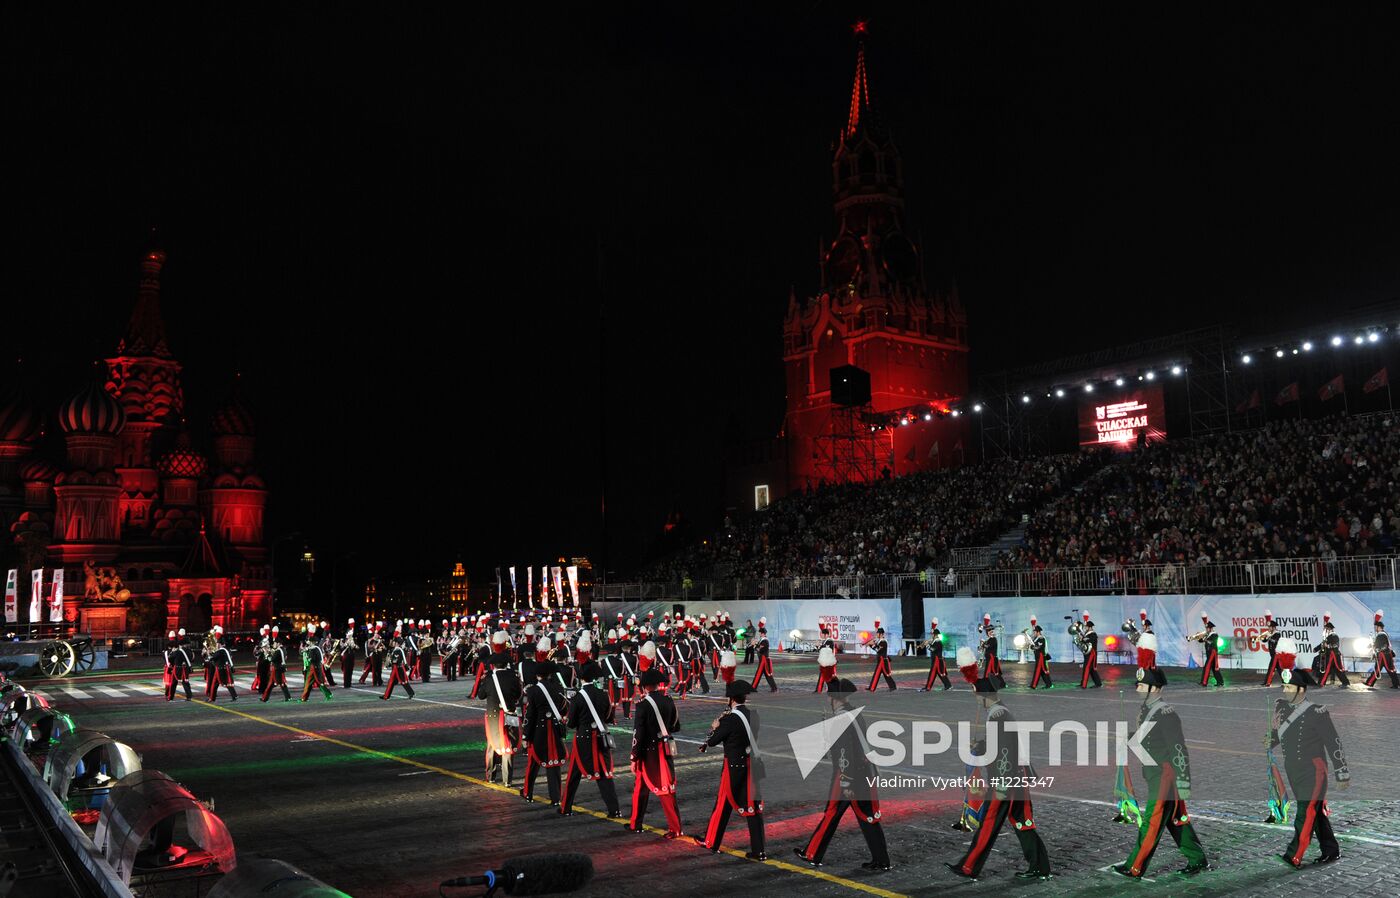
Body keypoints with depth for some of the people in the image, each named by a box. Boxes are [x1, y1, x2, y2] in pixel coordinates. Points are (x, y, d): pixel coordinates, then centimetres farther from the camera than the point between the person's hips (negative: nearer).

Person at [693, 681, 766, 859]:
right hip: (753, 765, 5)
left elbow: (713, 741, -9)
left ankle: (711, 842, 26)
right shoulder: (754, 714, 1)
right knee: (754, 807, 8)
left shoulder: (730, 719, -17)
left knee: (723, 804, 10)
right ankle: (758, 851, 9)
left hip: (734, 767, -5)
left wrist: (716, 728, 10)